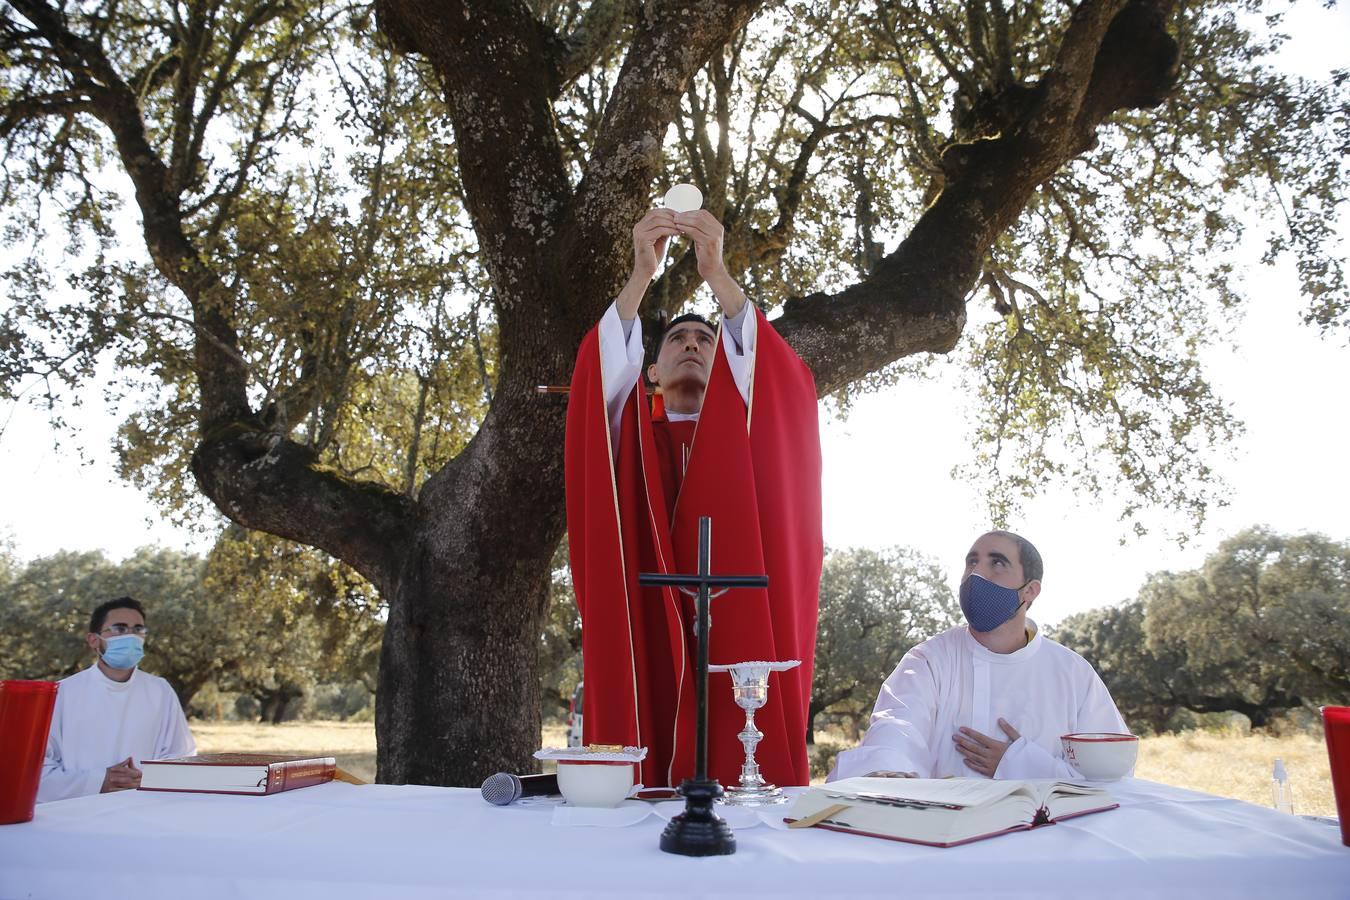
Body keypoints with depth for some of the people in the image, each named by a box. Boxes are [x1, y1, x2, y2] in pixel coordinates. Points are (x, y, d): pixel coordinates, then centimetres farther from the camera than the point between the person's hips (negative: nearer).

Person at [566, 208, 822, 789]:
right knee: (641, 785, -6)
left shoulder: (748, 433, 16)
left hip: (735, 640, 0)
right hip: (644, 647, 0)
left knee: (742, 780, -6)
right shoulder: (628, 434, 16)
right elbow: (604, 374, -5)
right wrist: (641, 274, -16)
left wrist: (718, 274, -15)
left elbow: (776, 381, -6)